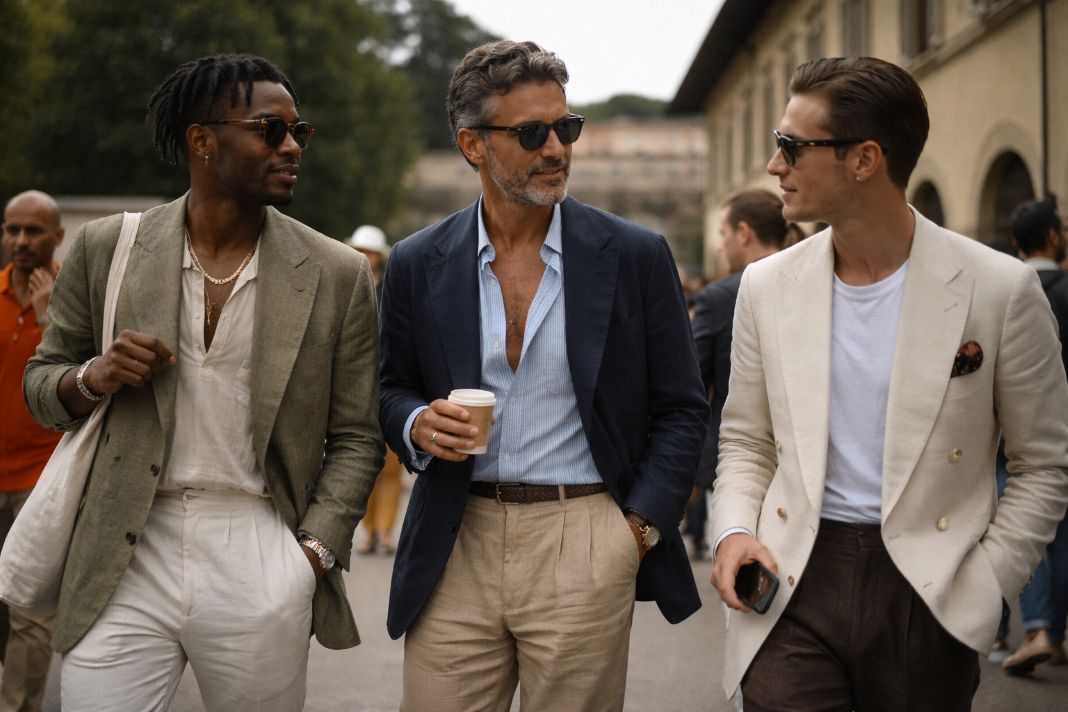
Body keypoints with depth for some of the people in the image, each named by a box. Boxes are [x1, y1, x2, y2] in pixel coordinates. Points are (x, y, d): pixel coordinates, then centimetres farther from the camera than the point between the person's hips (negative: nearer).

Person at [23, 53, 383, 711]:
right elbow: (41, 386, 13)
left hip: (260, 564, 0)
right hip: (126, 565, 0)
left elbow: (355, 436, 7)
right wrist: (95, 377, -9)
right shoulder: (107, 250, 4)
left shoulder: (337, 275, 3)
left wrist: (316, 551, -5)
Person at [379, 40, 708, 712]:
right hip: (454, 549, 2)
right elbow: (394, 389, 16)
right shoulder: (417, 265, 5)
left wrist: (639, 527, -4)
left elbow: (681, 406, 4)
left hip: (585, 543, -1)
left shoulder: (635, 256, 0)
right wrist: (419, 425, -7)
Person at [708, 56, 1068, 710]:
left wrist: (981, 588, -6)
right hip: (796, 587, 2)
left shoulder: (1000, 289, -6)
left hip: (928, 595, -2)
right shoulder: (767, 287, 5)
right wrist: (734, 531, -3)